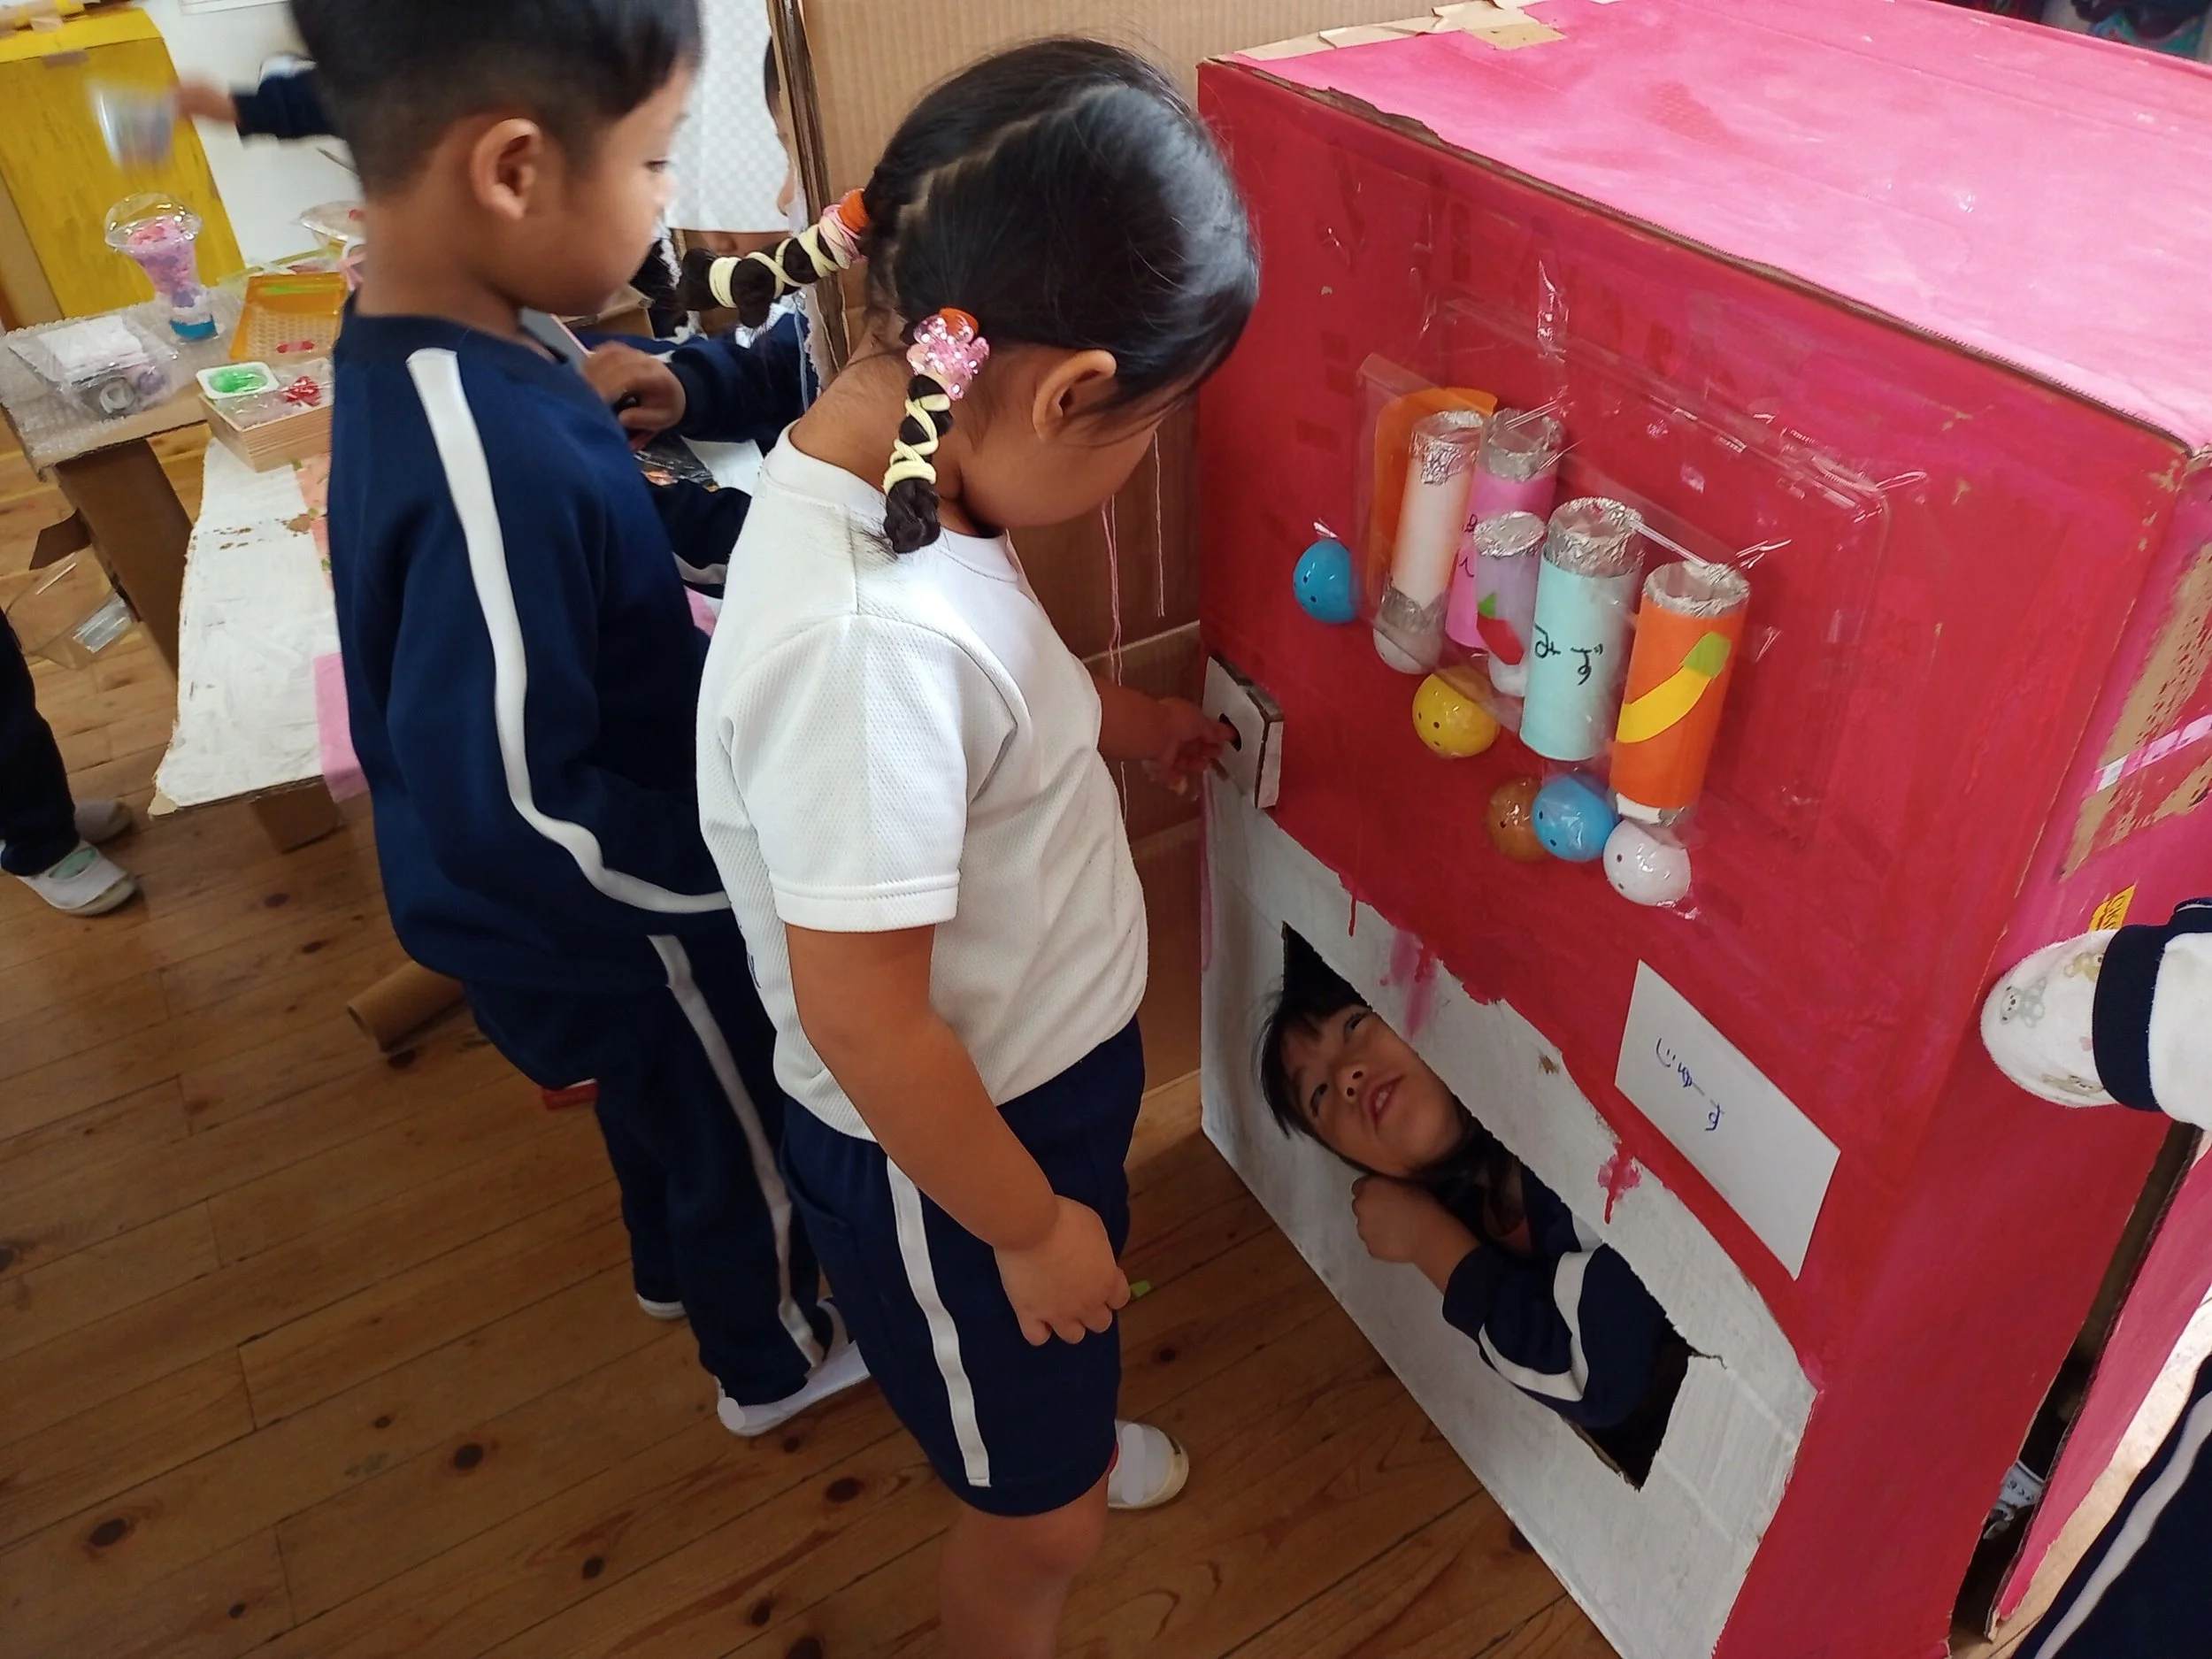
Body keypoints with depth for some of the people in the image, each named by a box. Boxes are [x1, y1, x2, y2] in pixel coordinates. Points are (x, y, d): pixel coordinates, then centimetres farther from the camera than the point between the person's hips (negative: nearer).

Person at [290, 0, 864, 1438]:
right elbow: (506, 810, -33)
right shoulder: (491, 468, -38)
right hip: (611, 921, -8)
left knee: (662, 1096, 33)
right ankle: (772, 1360, 49)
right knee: (745, 1135, 20)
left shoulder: (419, 348, -8)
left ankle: (679, 1267, 62)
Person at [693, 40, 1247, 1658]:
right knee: (1041, 1519, 20)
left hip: (1040, 1061, 8)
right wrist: (1029, 1223, -16)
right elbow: (862, 1018, -30)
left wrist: (1125, 724, 21)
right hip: (946, 1150, -8)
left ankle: (1058, 1429, 69)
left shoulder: (889, 460, -10)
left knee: (1056, 1365, 38)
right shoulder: (871, 637, -39)